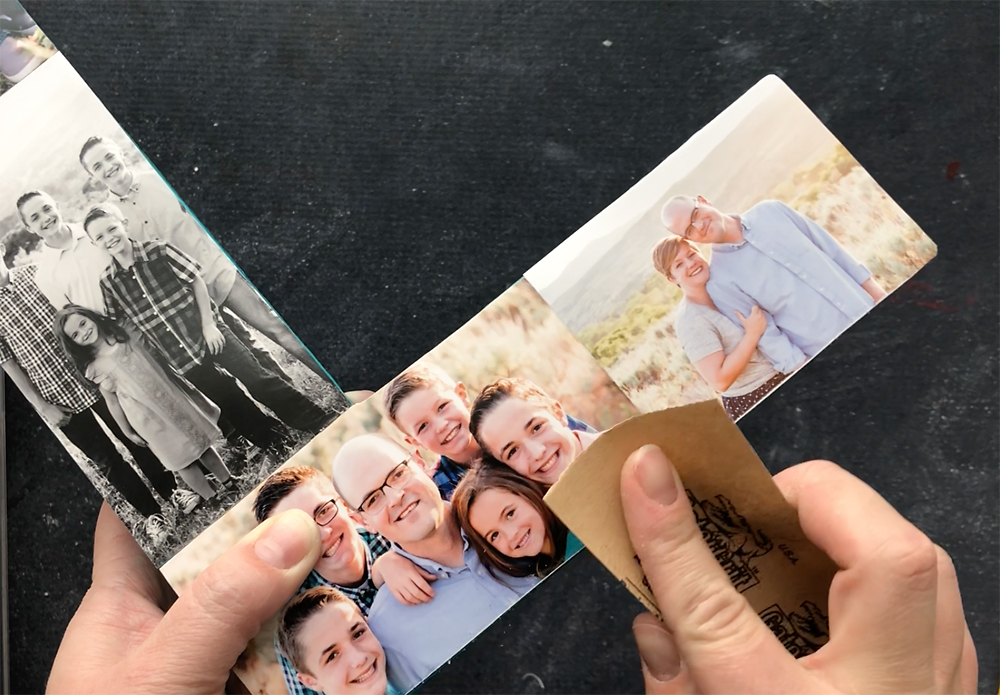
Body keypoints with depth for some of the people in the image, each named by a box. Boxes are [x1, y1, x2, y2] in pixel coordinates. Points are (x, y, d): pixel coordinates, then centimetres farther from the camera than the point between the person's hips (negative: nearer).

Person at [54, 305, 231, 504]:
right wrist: (128, 432, 2)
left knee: (201, 441, 13)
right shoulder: (93, 370, -9)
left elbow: (156, 359, 8)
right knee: (182, 460, 7)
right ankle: (215, 501, 21)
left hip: (172, 399, 3)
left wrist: (183, 384, 11)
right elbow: (112, 401, -2)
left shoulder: (125, 335, -1)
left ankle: (230, 486, 30)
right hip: (149, 420, -3)